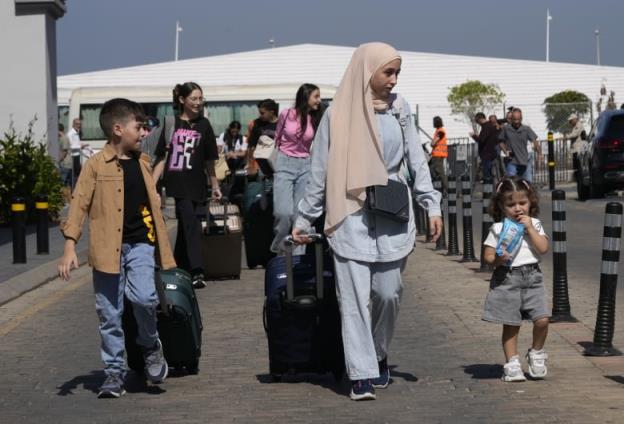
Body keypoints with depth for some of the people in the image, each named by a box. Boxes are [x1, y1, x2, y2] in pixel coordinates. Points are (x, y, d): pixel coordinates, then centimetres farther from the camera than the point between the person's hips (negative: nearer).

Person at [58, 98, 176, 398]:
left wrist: (162, 248, 22)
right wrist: (70, 247, -14)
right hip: (108, 249, -2)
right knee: (109, 315, 3)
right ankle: (114, 372, 15)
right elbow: (79, 205, -6)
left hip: (140, 244, 3)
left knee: (144, 297, -20)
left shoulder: (142, 162, 12)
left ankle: (150, 346, 6)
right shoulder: (96, 165, -4)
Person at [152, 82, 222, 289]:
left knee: (185, 227, 9)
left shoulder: (203, 125, 6)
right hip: (176, 184, -2)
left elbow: (209, 159, 12)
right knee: (191, 224, -14)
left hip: (196, 185, 2)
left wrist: (215, 186, 14)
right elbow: (161, 157, 5)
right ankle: (196, 272, -20)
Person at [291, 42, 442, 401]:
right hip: (351, 215, -2)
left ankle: (379, 355, 26)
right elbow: (320, 171, 5)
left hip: (393, 214, 2)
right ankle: (362, 375, -3)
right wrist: (304, 220, 7)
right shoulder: (338, 114, -1)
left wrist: (432, 205, 1)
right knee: (355, 296, -5)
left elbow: (417, 160, 8)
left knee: (389, 292, 2)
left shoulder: (399, 109, 5)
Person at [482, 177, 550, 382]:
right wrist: (497, 259, -20)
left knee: (542, 319, -10)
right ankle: (512, 363, 13)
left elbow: (543, 248, -5)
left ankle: (536, 354, 14)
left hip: (532, 278, 1)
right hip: (506, 279, -1)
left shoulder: (534, 224, 8)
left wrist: (529, 228, -8)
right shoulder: (498, 228, 2)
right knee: (510, 324, 3)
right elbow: (487, 255, 1)